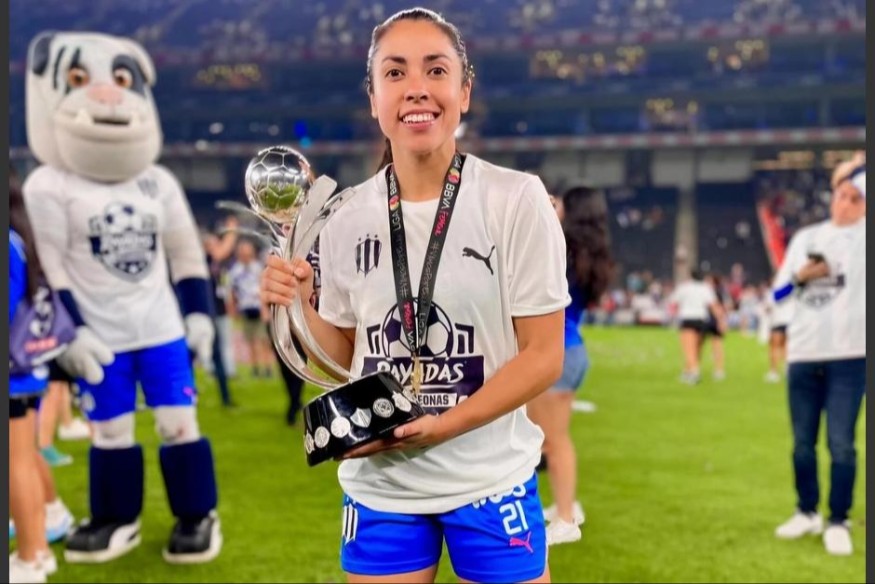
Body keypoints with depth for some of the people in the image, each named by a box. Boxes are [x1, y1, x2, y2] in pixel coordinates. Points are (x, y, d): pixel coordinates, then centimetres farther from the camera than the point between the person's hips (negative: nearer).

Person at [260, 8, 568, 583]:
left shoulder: (516, 198, -10)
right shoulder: (348, 219, 0)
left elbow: (543, 355, -10)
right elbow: (348, 355, 10)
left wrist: (439, 426, -20)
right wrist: (299, 305, -8)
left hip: (490, 481, -2)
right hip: (377, 486, 3)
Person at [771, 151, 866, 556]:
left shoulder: (864, 236, 3)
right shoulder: (805, 237, 13)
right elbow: (778, 293, 11)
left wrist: (855, 170, 0)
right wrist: (801, 276, -5)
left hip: (849, 356, -3)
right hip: (803, 355, 3)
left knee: (841, 444, -4)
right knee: (802, 443, 10)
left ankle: (839, 522, 8)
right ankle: (807, 513, 26)